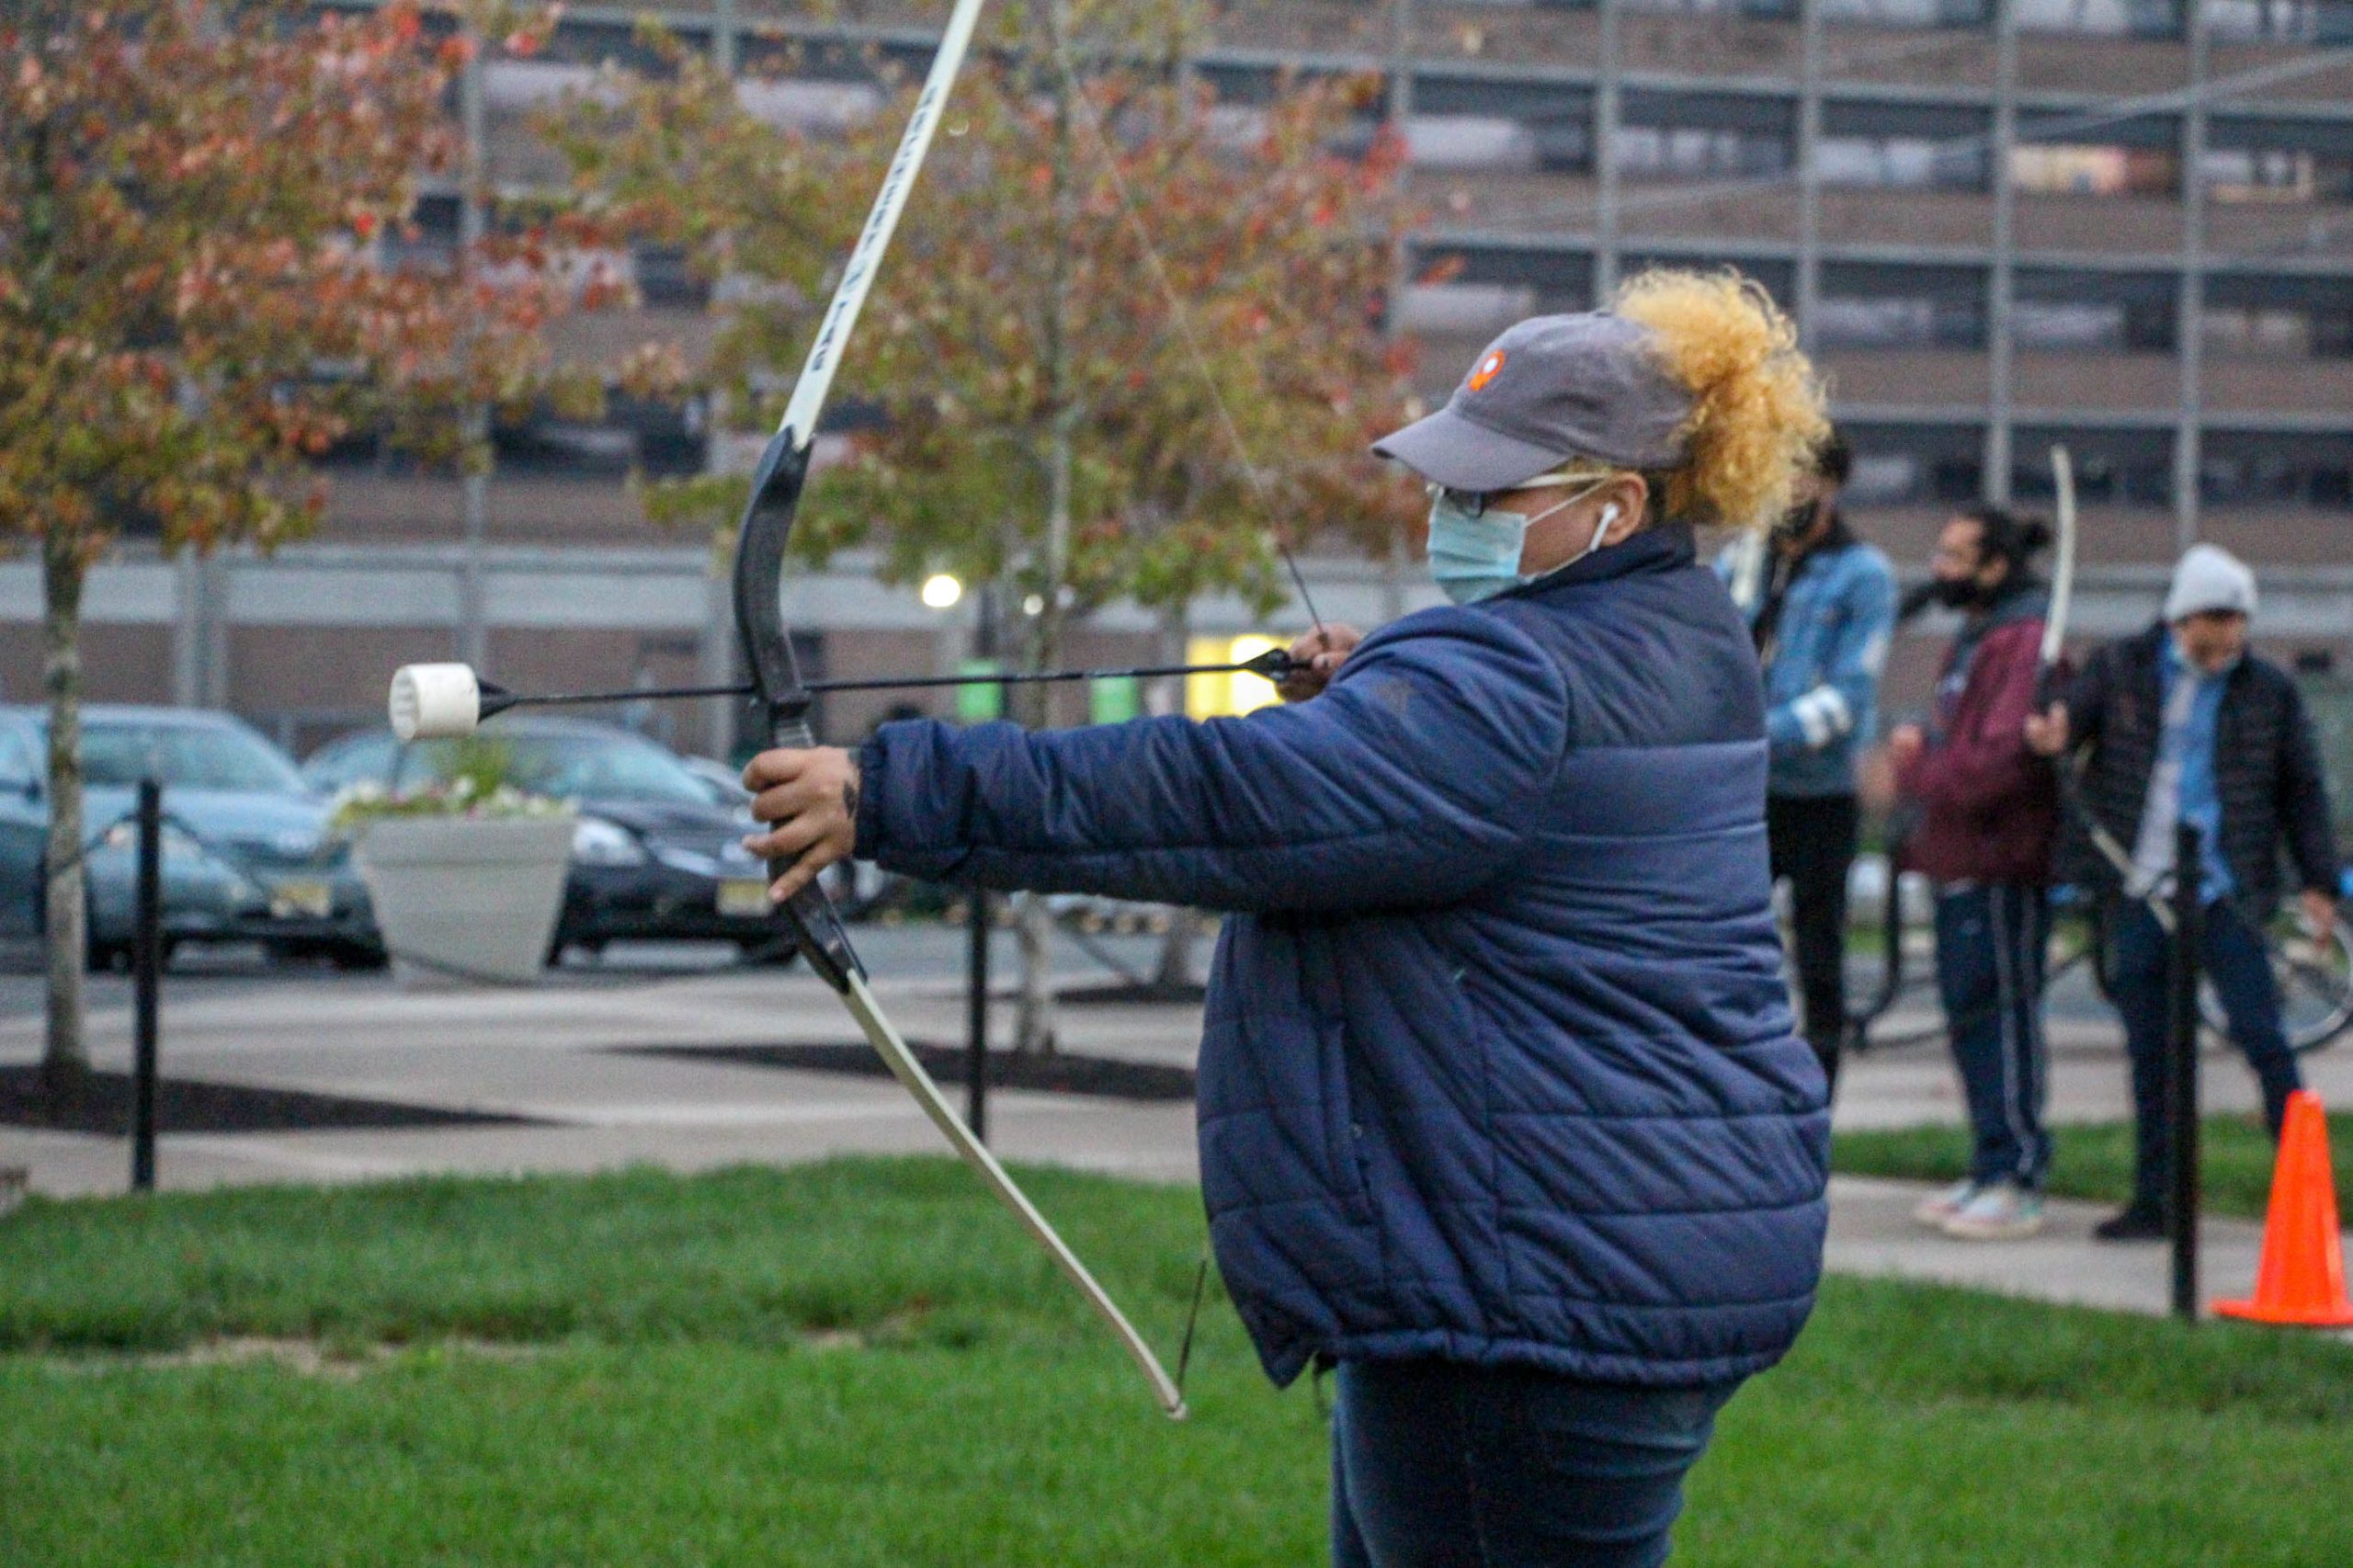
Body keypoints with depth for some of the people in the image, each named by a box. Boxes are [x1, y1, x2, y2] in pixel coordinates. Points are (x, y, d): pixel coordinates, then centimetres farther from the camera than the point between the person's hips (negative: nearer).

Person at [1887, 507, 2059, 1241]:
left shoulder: (2027, 643, -14)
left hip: (2003, 867, -10)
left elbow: (2001, 760, -23)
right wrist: (1921, 743, 5)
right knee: (1970, 1012, 13)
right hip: (1962, 862, 10)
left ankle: (2017, 1181, -3)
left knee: (2003, 1015, -7)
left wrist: (1915, 772, -15)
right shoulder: (1975, 640, 19)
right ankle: (1991, 1173, 20)